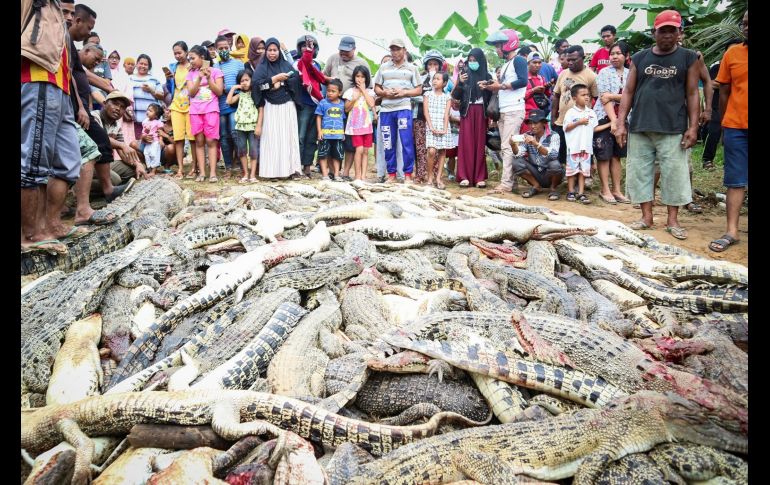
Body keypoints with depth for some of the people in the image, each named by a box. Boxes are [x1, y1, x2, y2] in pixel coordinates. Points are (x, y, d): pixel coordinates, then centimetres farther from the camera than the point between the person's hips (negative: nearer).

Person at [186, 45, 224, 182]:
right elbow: (191, 93, 1)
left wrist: (208, 78, -10)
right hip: (195, 111, 3)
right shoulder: (191, 74, 12)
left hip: (211, 110, -3)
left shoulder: (215, 71, 4)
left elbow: (219, 92, -2)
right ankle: (202, 172, 1)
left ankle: (212, 172, -7)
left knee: (211, 141, -6)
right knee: (199, 141, 1)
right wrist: (199, 78, -8)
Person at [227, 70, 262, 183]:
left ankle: (253, 175, -1)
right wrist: (233, 88, 4)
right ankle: (245, 174, 12)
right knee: (242, 150, 5)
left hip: (253, 126, -4)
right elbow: (229, 101, 0)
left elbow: (260, 110, -3)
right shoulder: (240, 94, 13)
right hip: (241, 126, 4)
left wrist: (259, 126, -11)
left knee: (253, 150, -4)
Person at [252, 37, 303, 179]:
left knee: (289, 135, 0)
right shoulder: (261, 67, 5)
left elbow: (296, 79, -1)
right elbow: (256, 84, -11)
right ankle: (272, 171, -5)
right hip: (270, 107, -2)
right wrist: (275, 79, -12)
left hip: (288, 105, 2)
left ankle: (292, 168, 1)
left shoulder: (286, 65, 12)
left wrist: (280, 83, -11)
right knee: (272, 137, -6)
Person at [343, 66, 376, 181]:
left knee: (366, 151, 2)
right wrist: (354, 99, -12)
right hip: (355, 125, -3)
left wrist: (363, 90, -4)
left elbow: (371, 104, -8)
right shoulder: (350, 91, 4)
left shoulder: (369, 91, 9)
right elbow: (346, 109, 3)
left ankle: (363, 176, 6)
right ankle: (357, 176, -7)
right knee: (359, 149, -13)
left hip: (367, 124, 3)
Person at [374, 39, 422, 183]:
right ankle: (391, 174, 13)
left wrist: (404, 92, -9)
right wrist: (385, 92, -5)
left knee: (407, 142, -10)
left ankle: (407, 174, -4)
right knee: (388, 143, 4)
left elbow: (419, 90, 7)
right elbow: (376, 88, 16)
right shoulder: (384, 67, 16)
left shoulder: (412, 68, 10)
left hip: (404, 108, -3)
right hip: (386, 109, 3)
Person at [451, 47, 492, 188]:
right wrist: (460, 83, -12)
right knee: (466, 143, -5)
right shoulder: (464, 75, 9)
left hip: (481, 112, 0)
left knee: (480, 143, -1)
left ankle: (480, 177, 2)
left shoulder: (487, 76, 8)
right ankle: (465, 176, -4)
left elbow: (492, 97, 6)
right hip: (467, 112, 0)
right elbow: (455, 96, 4)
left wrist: (486, 89, -13)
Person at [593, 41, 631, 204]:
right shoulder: (605, 73, -5)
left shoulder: (630, 74, 6)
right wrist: (613, 120, -19)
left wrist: (613, 96, -19)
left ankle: (617, 190, 14)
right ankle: (605, 190, 7)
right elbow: (604, 99, -12)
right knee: (604, 155, 0)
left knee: (616, 155, 9)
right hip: (604, 117, -4)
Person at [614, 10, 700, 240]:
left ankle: (672, 220, 10)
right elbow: (628, 91, 9)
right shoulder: (639, 58, 10)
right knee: (639, 172, 3)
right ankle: (646, 217, 14)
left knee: (674, 173, -1)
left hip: (673, 129, -2)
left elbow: (692, 94, 3)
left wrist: (693, 127, -4)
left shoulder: (688, 58, 6)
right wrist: (620, 123, 1)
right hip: (639, 128, 2)